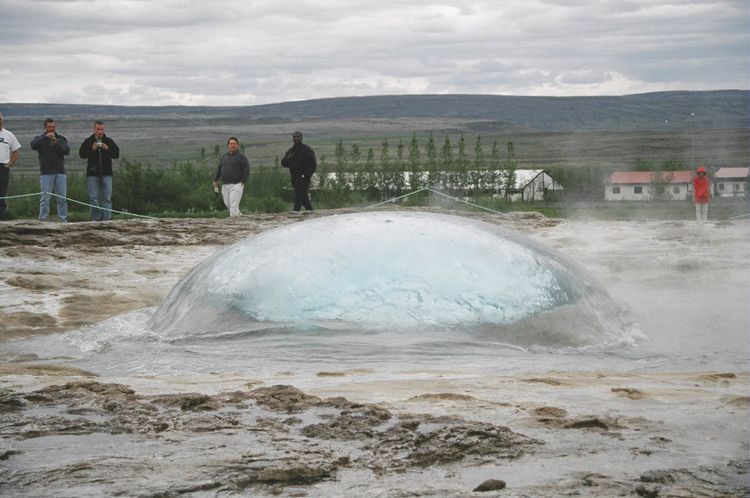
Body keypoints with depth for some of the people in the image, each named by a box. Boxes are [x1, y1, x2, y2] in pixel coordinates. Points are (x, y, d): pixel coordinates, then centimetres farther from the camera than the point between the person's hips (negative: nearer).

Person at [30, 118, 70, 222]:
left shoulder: (61, 139, 13)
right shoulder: (40, 139, 7)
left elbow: (67, 151, -3)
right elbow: (33, 145, -15)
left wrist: (56, 143, -19)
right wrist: (45, 137, -26)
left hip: (60, 173, 2)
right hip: (46, 173, -2)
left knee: (62, 199, 2)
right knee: (45, 199, -5)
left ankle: (63, 220, 7)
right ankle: (42, 220, -2)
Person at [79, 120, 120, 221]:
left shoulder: (109, 141, 9)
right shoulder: (88, 142, 5)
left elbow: (116, 154, 2)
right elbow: (82, 154, -4)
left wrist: (107, 149, -14)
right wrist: (92, 149, -18)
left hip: (106, 174, 1)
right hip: (92, 174, -1)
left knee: (107, 197, -4)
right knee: (94, 198, 1)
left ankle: (106, 218, -4)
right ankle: (95, 218, 7)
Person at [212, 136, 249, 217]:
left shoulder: (242, 157, -4)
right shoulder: (224, 156, 15)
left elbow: (247, 170, -9)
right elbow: (219, 168, 21)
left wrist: (242, 182, -16)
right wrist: (215, 180, 16)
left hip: (236, 185, -7)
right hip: (225, 185, 7)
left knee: (233, 204, -13)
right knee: (228, 204, 11)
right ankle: (239, 216, 30)